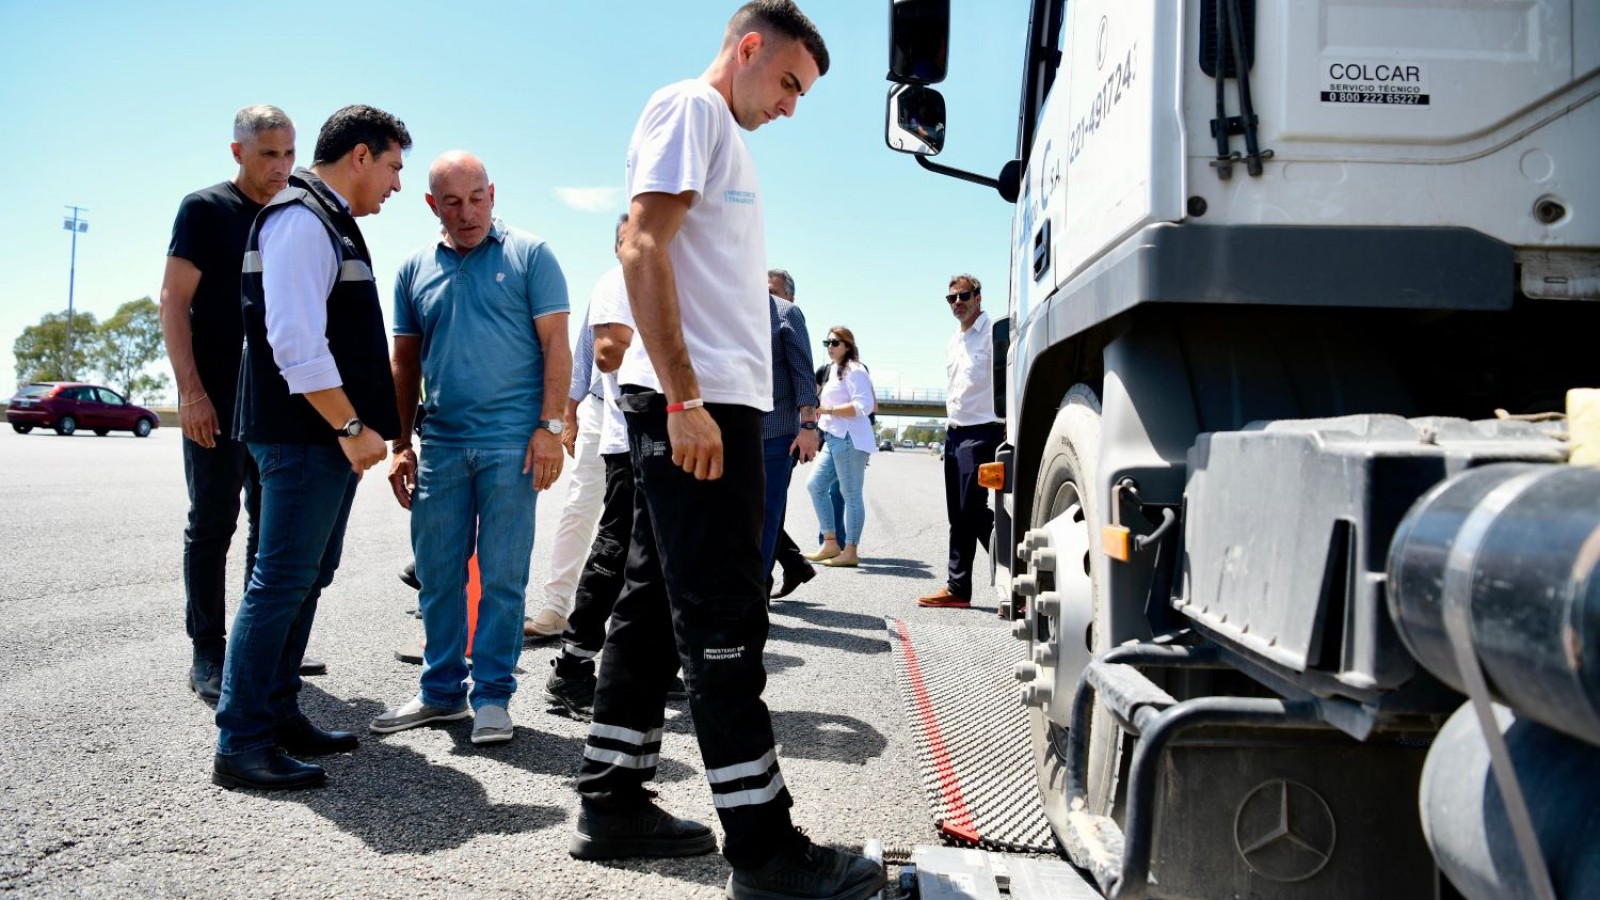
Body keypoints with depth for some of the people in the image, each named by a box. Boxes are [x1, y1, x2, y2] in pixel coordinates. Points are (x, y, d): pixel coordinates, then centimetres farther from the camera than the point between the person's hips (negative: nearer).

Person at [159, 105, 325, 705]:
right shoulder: (206, 209, -3)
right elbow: (174, 301, -8)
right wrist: (190, 390, -17)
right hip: (217, 398, -6)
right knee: (213, 524, -1)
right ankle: (208, 655, 7)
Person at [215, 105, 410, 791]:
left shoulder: (330, 222, 21)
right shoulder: (302, 220, -12)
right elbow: (295, 341, -22)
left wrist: (359, 425, 20)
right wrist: (352, 426, -19)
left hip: (331, 436, 11)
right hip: (305, 435, -11)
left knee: (306, 580, 14)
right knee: (281, 581, -7)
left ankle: (278, 716, 24)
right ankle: (240, 745, 0)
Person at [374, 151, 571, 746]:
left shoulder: (529, 256, 1)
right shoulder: (415, 270, 13)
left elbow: (555, 344, -3)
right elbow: (404, 362, 16)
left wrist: (550, 426, -12)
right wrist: (400, 445, 11)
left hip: (511, 441, -4)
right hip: (440, 444, 4)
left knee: (502, 578, 1)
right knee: (436, 574, 10)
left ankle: (493, 696, 13)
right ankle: (441, 691, 23)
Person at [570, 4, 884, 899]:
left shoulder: (725, 137, 25)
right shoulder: (691, 106, -3)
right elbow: (643, 249, -16)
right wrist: (684, 396, -23)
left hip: (710, 401, 10)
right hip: (694, 402, -10)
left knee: (657, 607, 11)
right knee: (722, 618, -8)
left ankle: (614, 805, 21)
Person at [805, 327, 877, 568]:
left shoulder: (854, 370, -7)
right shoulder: (832, 370, 22)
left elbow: (864, 405, -18)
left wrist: (828, 409, -18)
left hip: (849, 439, -10)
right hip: (833, 438, 10)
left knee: (851, 495, -5)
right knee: (815, 485, 8)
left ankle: (851, 552, 0)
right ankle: (831, 543, 13)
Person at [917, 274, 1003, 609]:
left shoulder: (994, 333, -9)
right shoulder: (953, 342, 18)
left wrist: (1006, 427, -21)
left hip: (981, 433, -9)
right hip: (954, 432, 9)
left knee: (974, 511, -12)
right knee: (958, 514, 10)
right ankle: (958, 588, 15)